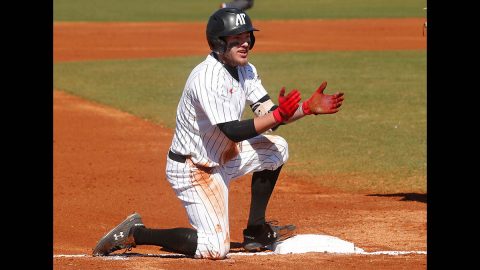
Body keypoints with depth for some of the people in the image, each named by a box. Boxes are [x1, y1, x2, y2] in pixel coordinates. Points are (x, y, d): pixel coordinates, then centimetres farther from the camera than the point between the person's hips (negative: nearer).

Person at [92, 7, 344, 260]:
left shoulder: (245, 71, 3)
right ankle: (135, 233, -5)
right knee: (215, 248, -18)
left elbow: (267, 115, 0)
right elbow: (233, 132, -31)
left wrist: (307, 107, -13)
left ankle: (256, 231, 15)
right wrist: (278, 115, -35)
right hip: (193, 170, -9)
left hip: (220, 158, 9)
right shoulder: (208, 77, -26)